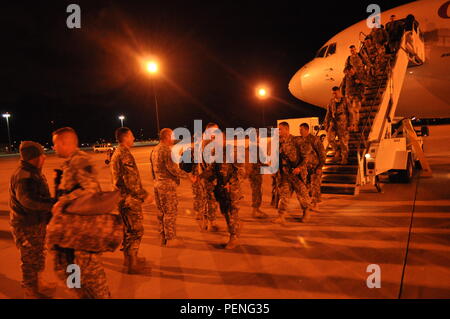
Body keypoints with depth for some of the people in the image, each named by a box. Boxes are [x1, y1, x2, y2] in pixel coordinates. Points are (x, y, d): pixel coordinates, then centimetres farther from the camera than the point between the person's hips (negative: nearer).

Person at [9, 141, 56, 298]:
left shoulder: (33, 172, 8)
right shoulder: (23, 176, -25)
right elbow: (29, 199, -39)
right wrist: (54, 203, -37)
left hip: (37, 223, 10)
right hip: (26, 226, -10)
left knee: (39, 256, 25)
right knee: (30, 260, 6)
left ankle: (39, 283, 43)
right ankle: (30, 292, 24)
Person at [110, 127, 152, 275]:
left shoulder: (116, 153, 14)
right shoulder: (125, 155, -20)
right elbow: (131, 181, -26)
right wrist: (144, 195, -16)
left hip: (122, 198, 10)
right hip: (130, 199, -10)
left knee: (128, 229, 20)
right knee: (136, 230, -2)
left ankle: (128, 257, 33)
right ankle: (133, 265, 6)